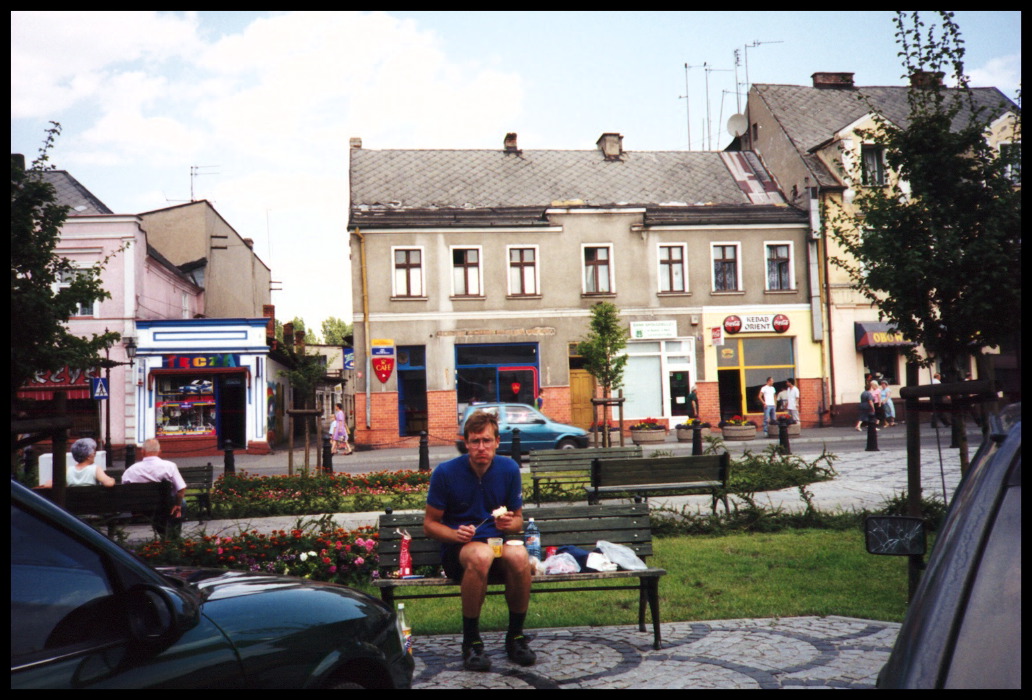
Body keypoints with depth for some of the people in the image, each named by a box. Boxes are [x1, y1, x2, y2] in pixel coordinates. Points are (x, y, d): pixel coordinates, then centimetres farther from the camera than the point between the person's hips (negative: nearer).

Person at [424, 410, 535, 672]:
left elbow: (518, 520, 14)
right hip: (457, 550, -2)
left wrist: (509, 523, -10)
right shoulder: (446, 472, -5)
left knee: (519, 555, -34)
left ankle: (515, 637, -12)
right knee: (481, 555, -38)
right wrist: (456, 534, -19)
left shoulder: (509, 469, 3)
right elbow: (429, 523, 1)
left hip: (497, 544, 3)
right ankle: (471, 642, -21)